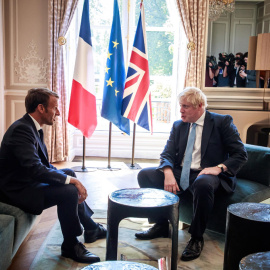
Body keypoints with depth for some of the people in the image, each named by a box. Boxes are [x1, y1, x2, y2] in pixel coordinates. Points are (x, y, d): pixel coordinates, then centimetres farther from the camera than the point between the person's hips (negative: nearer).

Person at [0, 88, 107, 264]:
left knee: (70, 173, 17)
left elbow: (43, 164, 11)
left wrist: (70, 177, -1)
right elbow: (35, 169, -33)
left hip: (27, 180, 11)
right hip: (17, 190, -11)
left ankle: (91, 228, 23)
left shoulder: (32, 127, 7)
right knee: (68, 192, -24)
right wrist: (69, 180, -25)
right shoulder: (21, 129, -24)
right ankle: (71, 246, -3)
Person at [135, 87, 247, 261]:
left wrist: (219, 168, -22)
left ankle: (197, 238, -19)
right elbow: (167, 154, 6)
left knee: (202, 184, -41)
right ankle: (161, 225, 1)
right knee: (145, 174, -12)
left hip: (207, 174, -5)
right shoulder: (178, 125, 14)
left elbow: (240, 155, -4)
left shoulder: (222, 122, -1)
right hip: (180, 174, 6)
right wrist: (168, 173, -17)